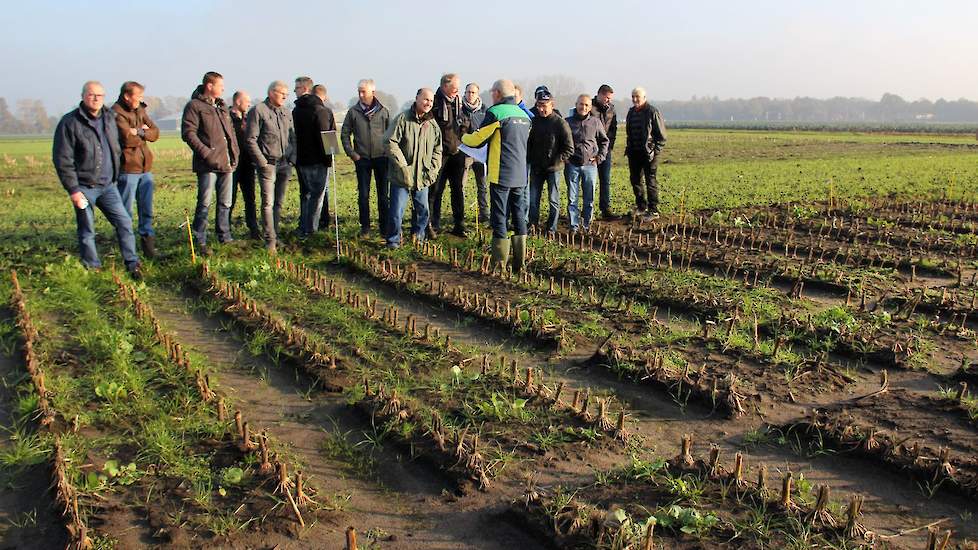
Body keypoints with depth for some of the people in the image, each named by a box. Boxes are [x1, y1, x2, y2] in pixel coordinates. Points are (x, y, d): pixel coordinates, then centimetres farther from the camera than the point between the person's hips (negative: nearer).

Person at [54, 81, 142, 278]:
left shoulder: (109, 119, 7)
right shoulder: (70, 122, -11)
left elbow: (116, 149, 20)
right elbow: (62, 160, -12)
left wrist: (115, 176, 17)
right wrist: (73, 189, -14)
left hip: (108, 185, 5)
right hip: (84, 187, -5)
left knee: (124, 222, 1)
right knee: (87, 232, 5)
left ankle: (132, 264, 9)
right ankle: (92, 269, 18)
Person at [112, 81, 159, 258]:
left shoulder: (140, 110, 15)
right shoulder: (116, 114, -11)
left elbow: (155, 132, 8)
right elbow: (128, 139, -22)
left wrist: (139, 132, -10)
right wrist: (144, 132, -3)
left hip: (145, 168, 7)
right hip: (128, 168, -7)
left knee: (147, 208, 11)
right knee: (126, 210, 1)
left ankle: (148, 239, 20)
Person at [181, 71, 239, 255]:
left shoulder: (222, 106, 19)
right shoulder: (194, 105, -6)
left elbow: (231, 131, 25)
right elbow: (188, 133, -13)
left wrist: (235, 152, 13)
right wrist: (206, 153, -18)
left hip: (226, 162, 8)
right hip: (208, 164, -7)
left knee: (225, 203, 13)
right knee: (205, 203, -6)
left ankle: (225, 237, 23)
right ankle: (200, 242, 1)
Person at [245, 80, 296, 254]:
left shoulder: (287, 114, 15)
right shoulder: (258, 111, -4)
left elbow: (293, 139, 21)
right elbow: (251, 140, -8)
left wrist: (292, 159, 7)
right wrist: (263, 163, -12)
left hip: (285, 164, 6)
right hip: (268, 164, -6)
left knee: (279, 203, 9)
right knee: (268, 202, -8)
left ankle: (275, 235, 17)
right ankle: (270, 240, -5)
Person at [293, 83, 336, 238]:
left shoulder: (296, 111, 9)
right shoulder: (323, 111, -13)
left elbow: (294, 134, 12)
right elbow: (325, 137, -17)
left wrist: (295, 156, 16)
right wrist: (327, 158, -11)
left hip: (300, 160, 7)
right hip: (317, 161, -6)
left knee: (305, 193, 18)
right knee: (318, 194, 2)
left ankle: (303, 228, 23)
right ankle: (310, 230, 1)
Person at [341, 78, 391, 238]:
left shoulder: (383, 111, 2)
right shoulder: (353, 112, 3)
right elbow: (345, 134, 8)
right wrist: (351, 153, -1)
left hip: (382, 158, 0)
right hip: (362, 159, 1)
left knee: (384, 194, 4)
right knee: (363, 194, 4)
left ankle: (384, 227, 12)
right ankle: (365, 227, 13)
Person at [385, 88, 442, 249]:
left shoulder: (433, 124, 6)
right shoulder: (402, 119, -9)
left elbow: (437, 150, 15)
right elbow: (391, 144, -12)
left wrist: (433, 169, 3)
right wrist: (403, 166, -16)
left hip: (423, 177, 5)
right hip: (401, 176, -5)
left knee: (422, 210, 12)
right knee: (397, 211, -2)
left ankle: (418, 237, 30)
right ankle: (393, 240, 13)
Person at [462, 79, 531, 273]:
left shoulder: (496, 112, -9)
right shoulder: (524, 115, 12)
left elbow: (477, 140, -5)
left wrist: (464, 137, 15)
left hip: (501, 175, -6)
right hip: (521, 176, 6)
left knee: (499, 219, 0)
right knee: (519, 218, 11)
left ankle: (499, 265, 2)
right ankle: (519, 263, 15)